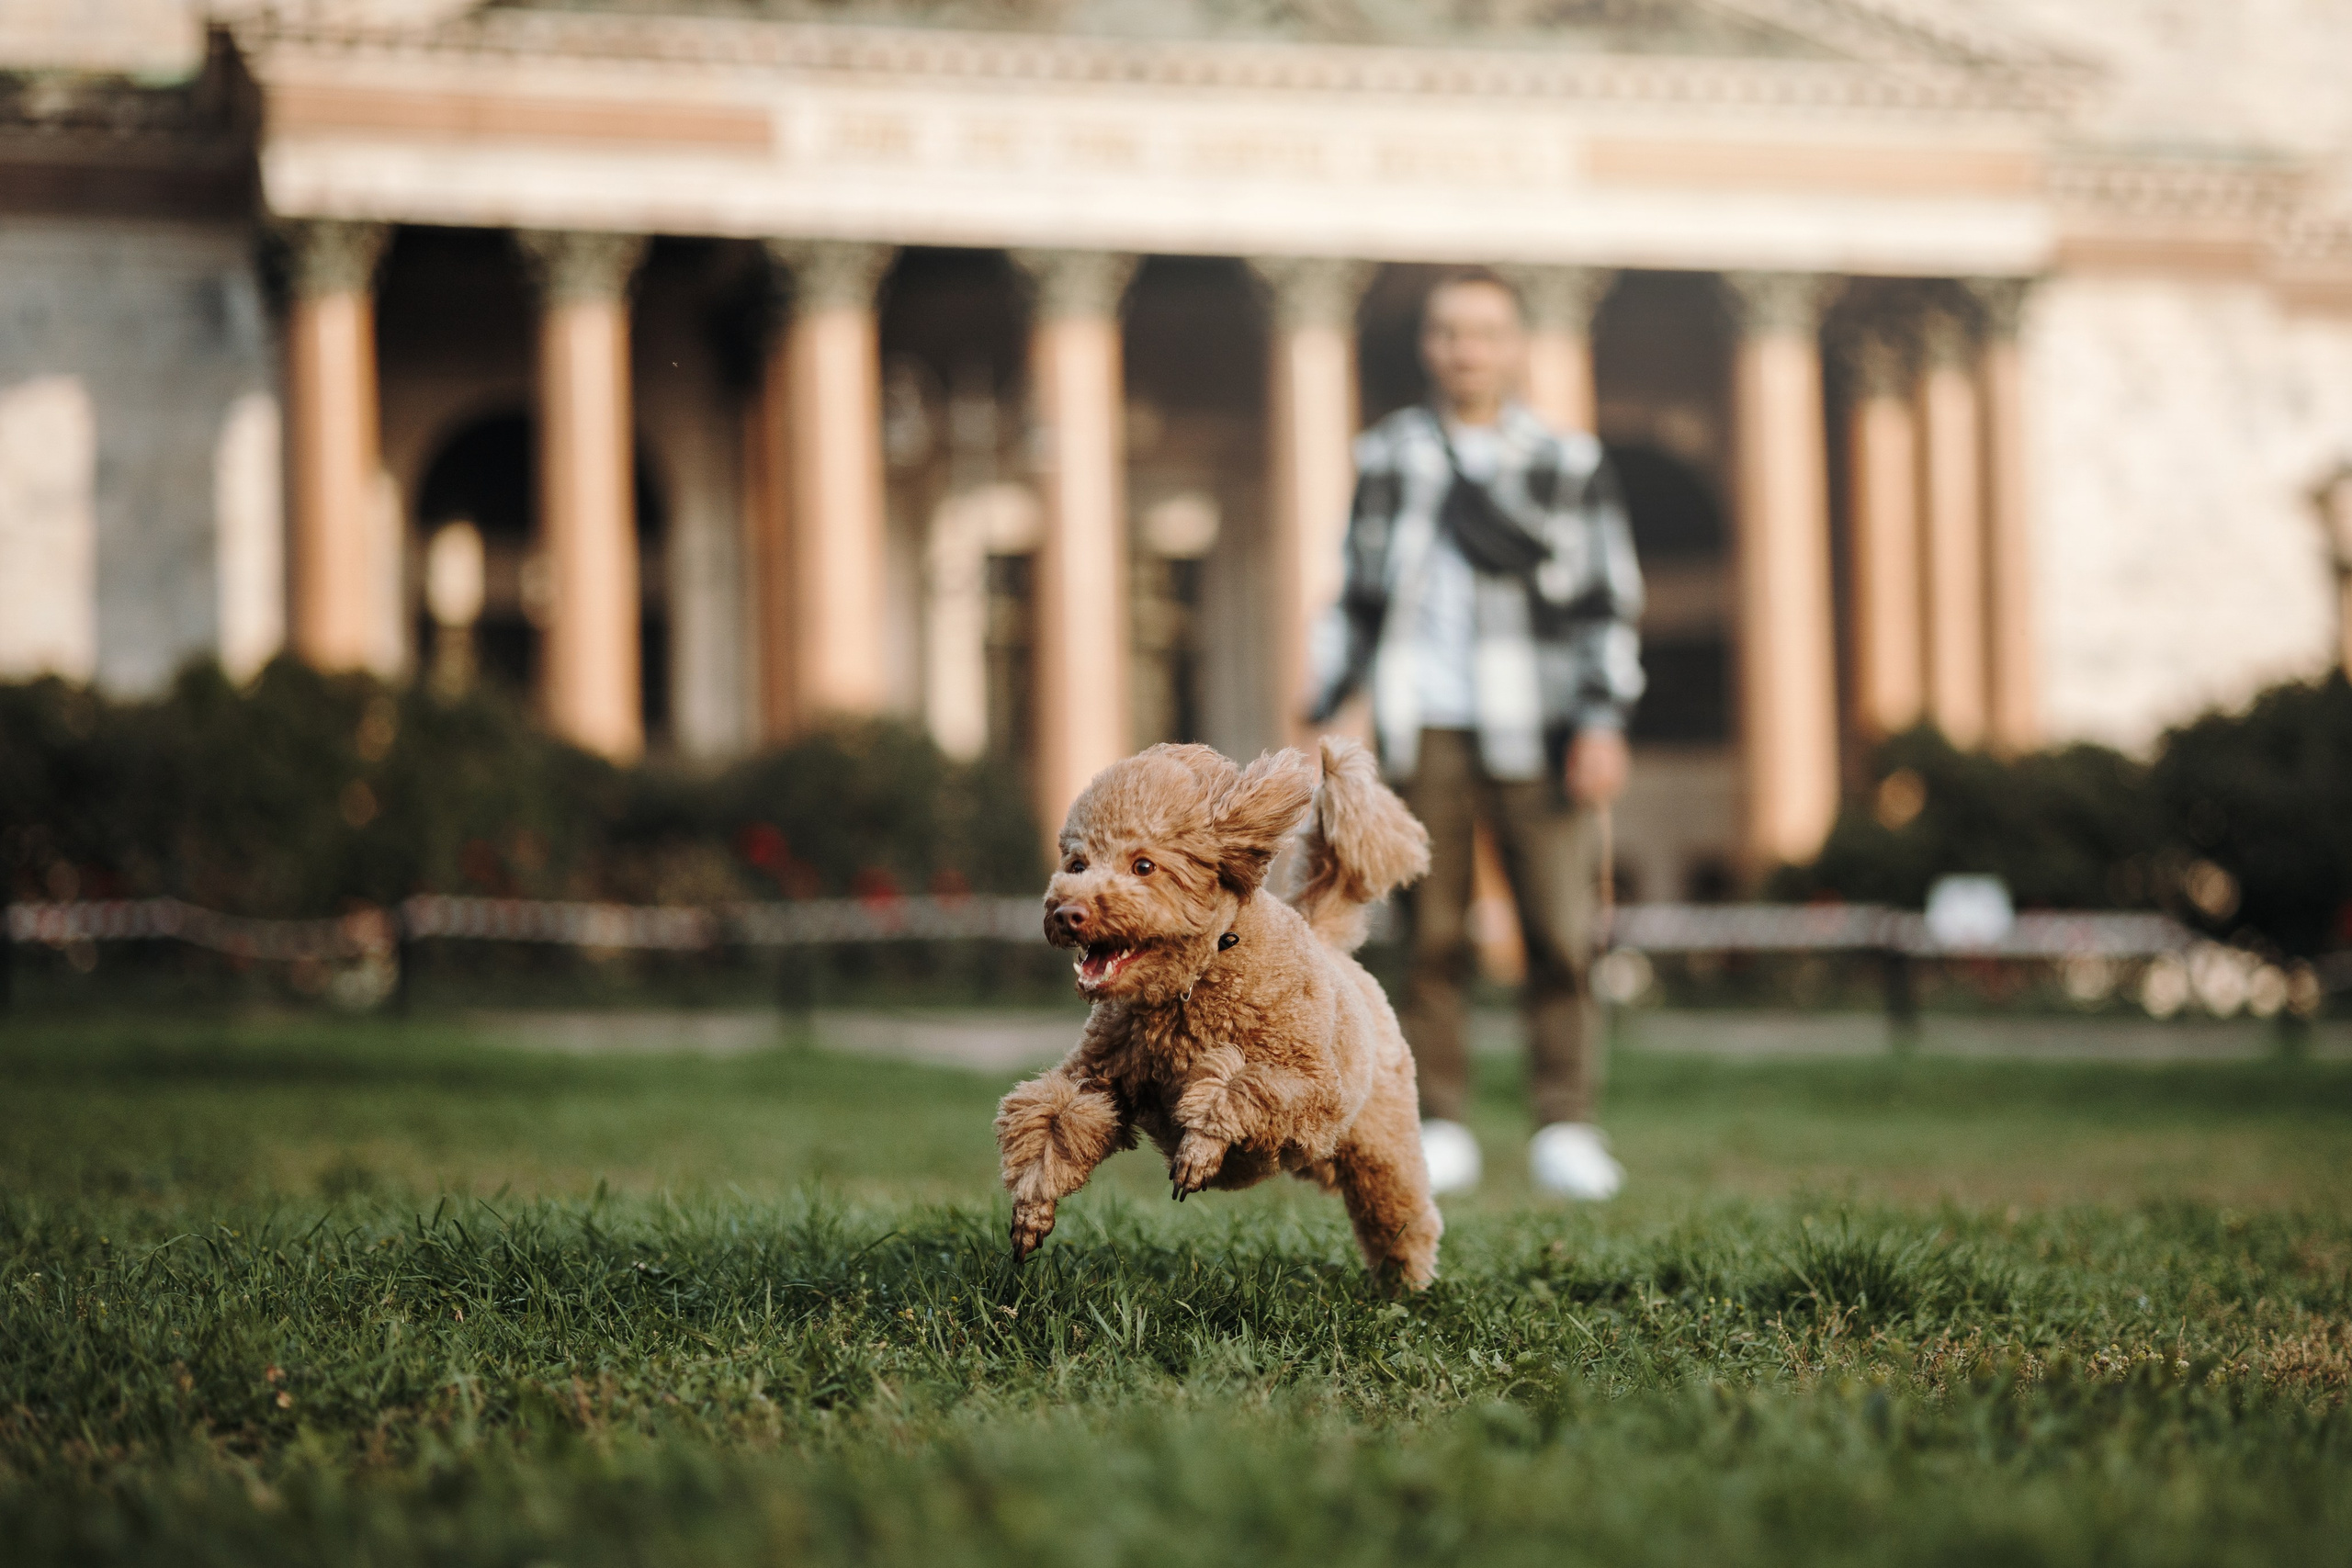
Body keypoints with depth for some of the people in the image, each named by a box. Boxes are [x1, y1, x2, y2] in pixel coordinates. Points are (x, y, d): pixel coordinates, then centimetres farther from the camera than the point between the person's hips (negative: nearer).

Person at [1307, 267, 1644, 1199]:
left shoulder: (1568, 465, 8)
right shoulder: (1387, 459, 14)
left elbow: (1609, 601, 5)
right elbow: (1359, 598, 19)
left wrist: (1603, 724, -5)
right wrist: (1320, 714, 13)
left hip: (1535, 729, -1)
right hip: (1426, 728, 1)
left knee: (1562, 931, -7)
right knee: (1433, 933, 0)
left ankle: (1565, 1130, 1)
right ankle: (1440, 1128, 8)